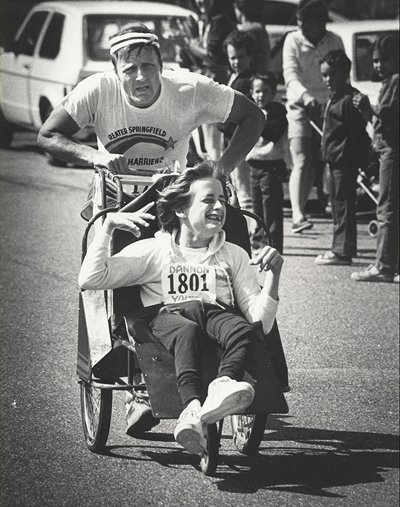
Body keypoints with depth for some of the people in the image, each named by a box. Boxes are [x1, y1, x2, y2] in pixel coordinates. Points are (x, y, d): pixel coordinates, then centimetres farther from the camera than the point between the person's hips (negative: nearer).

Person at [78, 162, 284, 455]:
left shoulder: (234, 255, 25)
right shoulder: (154, 250, 18)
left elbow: (260, 320, 14)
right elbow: (91, 279, 5)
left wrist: (273, 274, -1)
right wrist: (108, 225, -1)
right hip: (167, 318, -2)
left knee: (242, 330, -35)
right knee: (186, 331, -40)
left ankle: (223, 386, -64)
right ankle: (192, 406, -63)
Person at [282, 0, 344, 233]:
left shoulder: (334, 42, 4)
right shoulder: (293, 41, -3)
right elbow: (291, 75, -15)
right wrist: (305, 96, -32)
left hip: (328, 107, 3)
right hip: (301, 107, -3)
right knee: (302, 162, -15)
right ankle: (298, 216, -23)